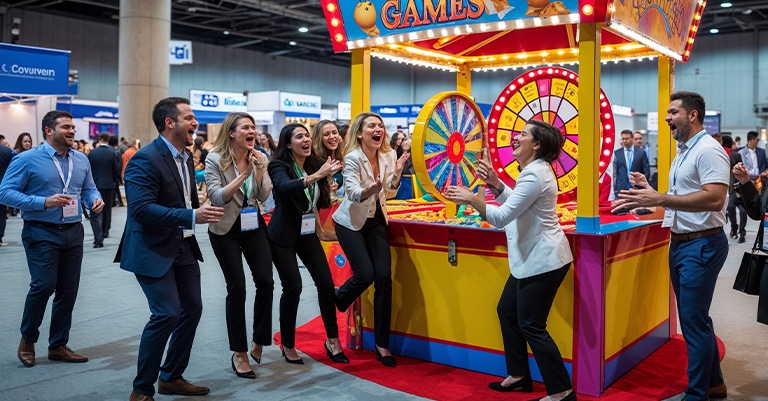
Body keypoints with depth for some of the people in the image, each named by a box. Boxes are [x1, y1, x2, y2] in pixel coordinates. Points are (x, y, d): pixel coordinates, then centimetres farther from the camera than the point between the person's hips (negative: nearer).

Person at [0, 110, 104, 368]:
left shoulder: (81, 160, 9)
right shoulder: (27, 160, -7)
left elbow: (89, 189, 17)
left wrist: (95, 200, -7)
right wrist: (44, 202, -22)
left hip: (73, 232, 5)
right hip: (42, 233, -5)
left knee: (68, 290, 8)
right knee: (44, 285, -12)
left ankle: (58, 346, 23)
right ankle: (27, 339, 15)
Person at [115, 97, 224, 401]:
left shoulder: (186, 157, 10)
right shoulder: (145, 159, -18)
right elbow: (141, 208, -27)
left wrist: (201, 212, 1)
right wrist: (192, 216, -32)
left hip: (183, 247, 9)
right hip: (153, 250, -9)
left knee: (192, 309, 11)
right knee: (167, 314, -12)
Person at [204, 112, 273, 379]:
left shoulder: (259, 158, 1)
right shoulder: (215, 160, -12)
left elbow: (264, 196, -6)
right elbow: (217, 198, -20)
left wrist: (259, 169, -19)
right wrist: (243, 174, -25)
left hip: (254, 227, 4)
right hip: (225, 232, -4)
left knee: (265, 281, -6)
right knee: (237, 287, -4)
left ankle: (258, 343, 14)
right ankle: (239, 353, 9)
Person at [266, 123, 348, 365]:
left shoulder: (315, 165, 4)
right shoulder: (279, 166, -12)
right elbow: (285, 187, -36)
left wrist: (327, 178, -5)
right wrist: (316, 176, -45)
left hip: (308, 233, 5)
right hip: (283, 236, -5)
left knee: (326, 283, -2)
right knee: (293, 287, -7)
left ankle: (332, 339, 12)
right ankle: (287, 345, 11)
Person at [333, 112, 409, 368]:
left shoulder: (388, 155, -4)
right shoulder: (353, 158, -19)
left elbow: (390, 194, 4)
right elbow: (353, 194, -30)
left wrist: (396, 174, -15)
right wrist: (370, 189, -50)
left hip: (376, 221, 5)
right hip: (351, 223, -4)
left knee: (384, 277, -6)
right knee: (365, 275, -16)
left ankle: (382, 344, 3)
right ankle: (333, 306, 19)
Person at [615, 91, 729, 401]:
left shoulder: (708, 150, -15)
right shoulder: (683, 152, 15)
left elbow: (714, 199, -27)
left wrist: (660, 199, -29)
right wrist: (649, 191, 9)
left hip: (702, 245, -10)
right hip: (680, 243, 10)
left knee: (694, 320, -3)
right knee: (693, 318, 17)